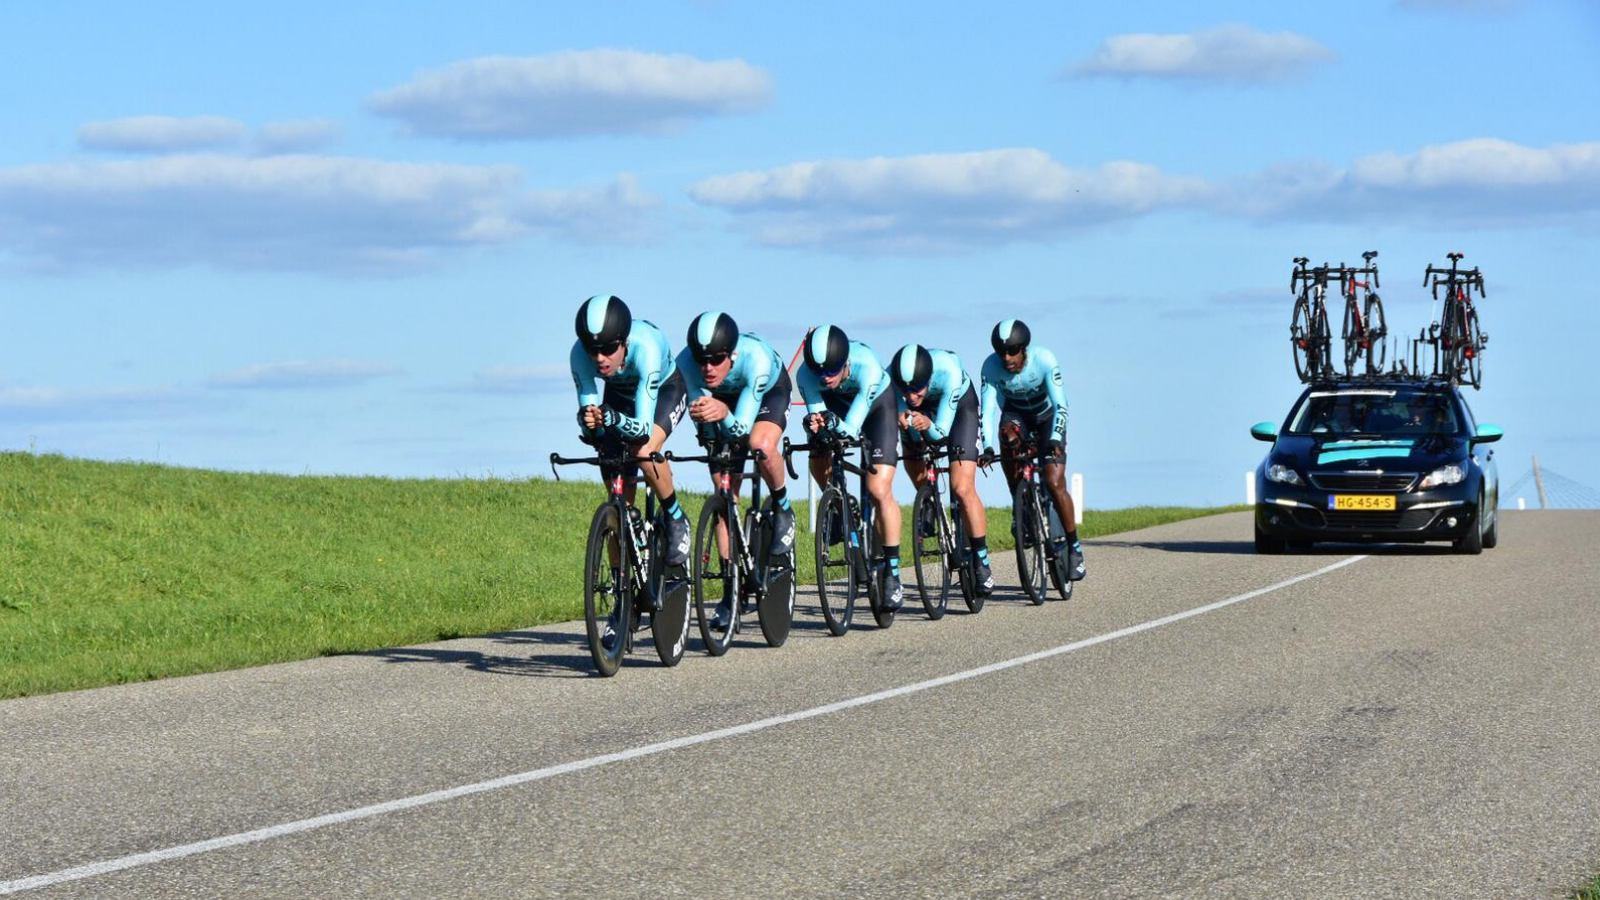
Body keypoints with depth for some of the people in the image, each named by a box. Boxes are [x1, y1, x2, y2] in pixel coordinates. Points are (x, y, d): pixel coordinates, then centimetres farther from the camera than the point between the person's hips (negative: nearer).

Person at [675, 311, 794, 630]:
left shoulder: (756, 358, -41)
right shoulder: (686, 363, -34)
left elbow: (742, 427, -41)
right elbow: (708, 431, -30)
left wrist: (724, 415, -62)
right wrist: (703, 417, -52)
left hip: (769, 392, -3)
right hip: (725, 398, 3)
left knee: (760, 445, -36)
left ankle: (783, 509, -6)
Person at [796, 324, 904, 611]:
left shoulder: (867, 367, -40)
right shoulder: (808, 375, -31)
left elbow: (851, 429, -42)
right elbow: (816, 412, -27)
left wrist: (834, 422, -63)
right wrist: (814, 424, -49)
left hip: (876, 404, -4)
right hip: (838, 403, 4)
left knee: (879, 490, -16)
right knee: (819, 465, -21)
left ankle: (893, 572, -11)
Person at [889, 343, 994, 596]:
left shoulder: (949, 370, -41)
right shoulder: (892, 376, -34)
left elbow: (941, 431, -36)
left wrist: (929, 426, -58)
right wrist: (903, 422, -50)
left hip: (959, 405, -4)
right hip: (924, 408, 4)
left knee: (962, 488, -15)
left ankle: (983, 563, -10)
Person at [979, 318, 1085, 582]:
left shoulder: (1044, 360, -30)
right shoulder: (992, 366, -25)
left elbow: (1060, 405, -32)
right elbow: (988, 409, -27)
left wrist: (1055, 439, -46)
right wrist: (987, 446, -40)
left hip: (1046, 416, -2)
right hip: (1015, 413, 3)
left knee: (1054, 483, -17)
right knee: (1008, 435, -33)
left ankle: (1074, 547, -2)